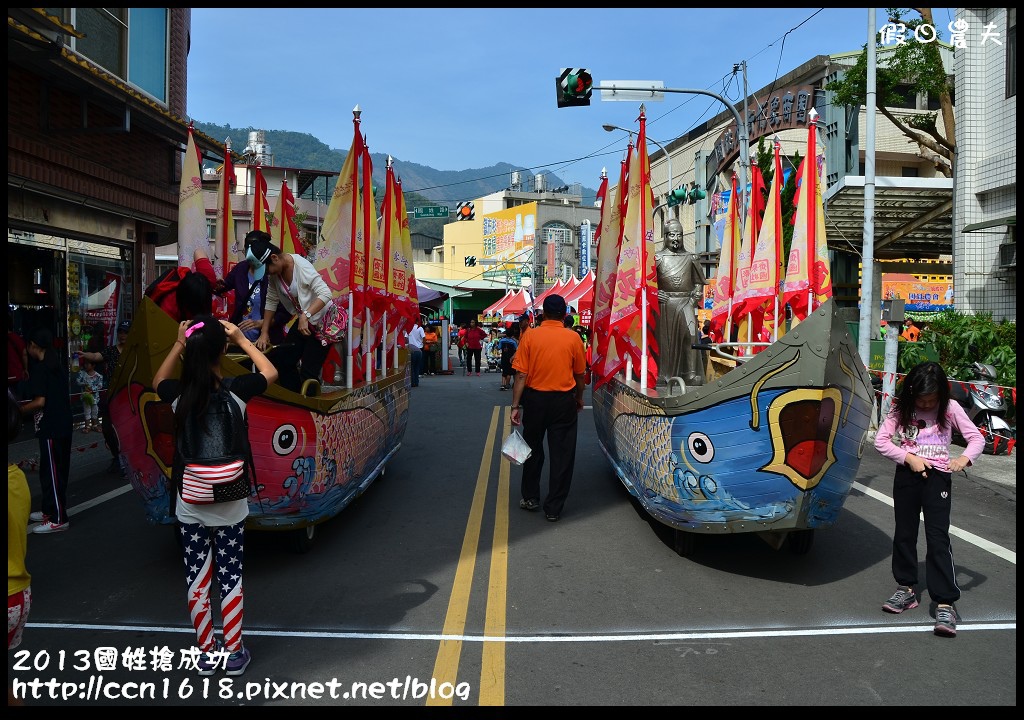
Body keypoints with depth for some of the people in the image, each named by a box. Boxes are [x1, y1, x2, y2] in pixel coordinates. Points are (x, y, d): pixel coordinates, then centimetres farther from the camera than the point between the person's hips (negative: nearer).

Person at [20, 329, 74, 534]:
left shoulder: (38, 369, -14)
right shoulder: (58, 366, 11)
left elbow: (40, 402, -19)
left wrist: (18, 410, -7)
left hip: (51, 428, -9)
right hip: (63, 424, 9)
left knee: (51, 471, -3)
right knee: (58, 470, 16)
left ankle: (58, 519, 0)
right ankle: (50, 510, 27)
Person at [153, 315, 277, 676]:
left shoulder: (179, 395, -9)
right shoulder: (236, 391, -14)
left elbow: (158, 381, 17)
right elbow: (270, 372, 7)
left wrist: (178, 344, 9)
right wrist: (242, 339, 9)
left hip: (189, 507, 2)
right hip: (228, 507, -1)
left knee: (197, 581, 12)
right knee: (230, 579, 10)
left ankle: (207, 653, 24)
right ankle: (234, 653, 20)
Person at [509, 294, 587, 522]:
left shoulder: (530, 336, -6)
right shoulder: (573, 338, -4)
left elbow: (521, 375, -9)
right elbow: (579, 374, 5)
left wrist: (515, 405, -4)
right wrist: (579, 398, 21)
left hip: (535, 399, 1)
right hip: (563, 401, -1)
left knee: (533, 449, 18)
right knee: (562, 454, 6)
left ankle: (530, 498, 28)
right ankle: (554, 508, 8)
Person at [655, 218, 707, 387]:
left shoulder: (690, 258, 12)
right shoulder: (658, 257, 6)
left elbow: (699, 281, 17)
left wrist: (696, 295, 2)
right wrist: (654, 294, -7)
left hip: (686, 302, 1)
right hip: (665, 302, -1)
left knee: (690, 334, -13)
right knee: (664, 337, 0)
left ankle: (692, 373, -10)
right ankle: (664, 374, 8)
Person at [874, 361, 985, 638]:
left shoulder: (950, 408, -4)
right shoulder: (901, 409, -2)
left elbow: (977, 438, -1)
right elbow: (880, 441, -2)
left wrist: (964, 458, -21)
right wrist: (909, 458, -15)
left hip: (938, 476, -2)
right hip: (907, 473, 3)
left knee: (938, 537, -9)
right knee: (904, 533, 10)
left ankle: (946, 603, -8)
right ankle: (907, 589, 26)